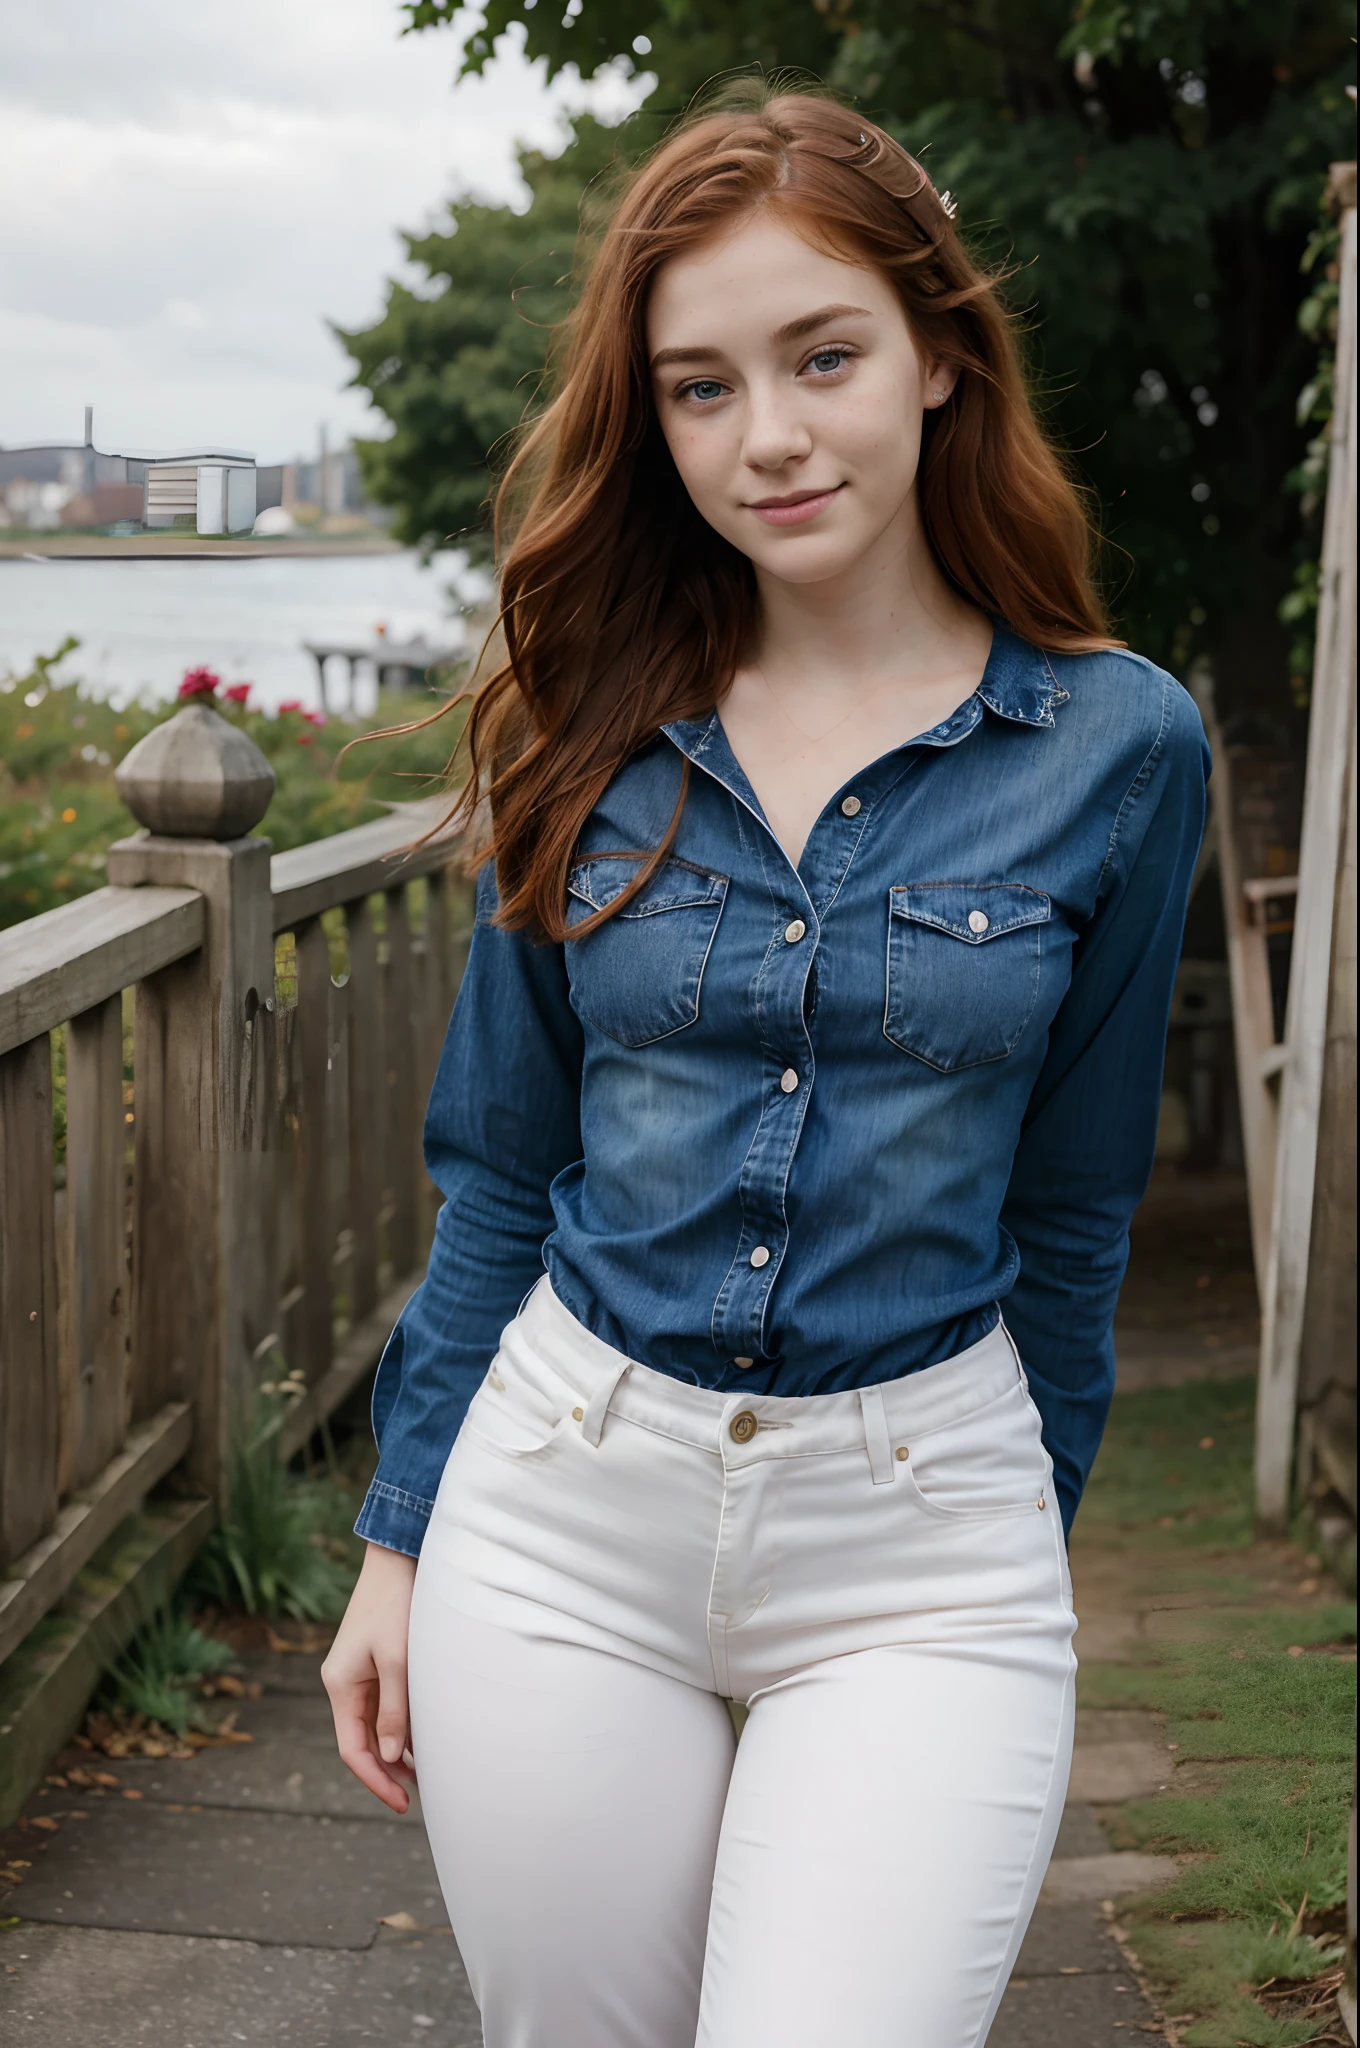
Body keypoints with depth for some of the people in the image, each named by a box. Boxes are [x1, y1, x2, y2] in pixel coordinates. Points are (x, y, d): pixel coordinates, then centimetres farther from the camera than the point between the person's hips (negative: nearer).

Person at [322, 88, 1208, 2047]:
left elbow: (1072, 1209, 5)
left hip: (919, 1542, -2)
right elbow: (500, 1171, 8)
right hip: (560, 1514, 2)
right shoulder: (594, 735, 1)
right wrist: (400, 1541, 9)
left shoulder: (1116, 747, -4)